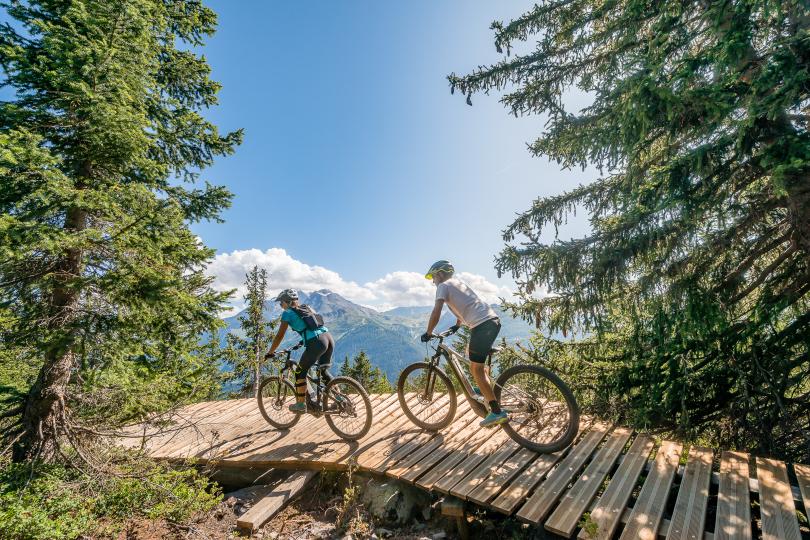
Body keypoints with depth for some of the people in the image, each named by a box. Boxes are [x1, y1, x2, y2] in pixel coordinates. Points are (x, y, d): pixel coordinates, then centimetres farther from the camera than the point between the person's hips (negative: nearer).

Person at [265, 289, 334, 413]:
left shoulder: (287, 313, 6)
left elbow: (280, 336, 5)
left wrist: (270, 353, 17)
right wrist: (304, 341, 49)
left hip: (317, 343, -7)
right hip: (329, 337, 7)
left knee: (300, 372, 13)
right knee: (323, 371, 24)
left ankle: (301, 405, 21)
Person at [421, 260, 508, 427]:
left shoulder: (443, 286, 1)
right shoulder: (458, 282, 26)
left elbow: (436, 312, -11)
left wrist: (428, 333, 1)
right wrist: (457, 325, 49)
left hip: (482, 325, -9)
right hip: (493, 320, 9)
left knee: (476, 369, -2)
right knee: (471, 352, 29)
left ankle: (497, 412, -1)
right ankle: (485, 390, 32)